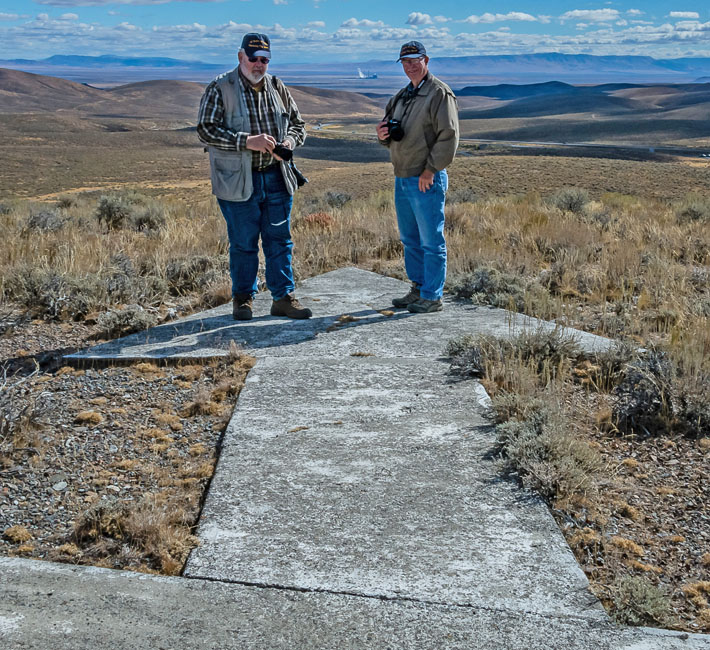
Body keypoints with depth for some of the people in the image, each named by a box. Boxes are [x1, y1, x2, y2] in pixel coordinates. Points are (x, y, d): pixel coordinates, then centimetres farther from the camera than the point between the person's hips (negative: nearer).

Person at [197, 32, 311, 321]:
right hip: (238, 181, -4)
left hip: (276, 178, 4)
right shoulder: (220, 88, -5)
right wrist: (247, 141, -21)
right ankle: (242, 298, 20)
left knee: (280, 240, 7)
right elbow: (206, 131, -13)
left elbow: (298, 123, 18)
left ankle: (283, 297, 16)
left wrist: (288, 143, -5)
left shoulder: (277, 87, 10)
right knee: (243, 243, 4)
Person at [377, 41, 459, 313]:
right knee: (410, 239, 16)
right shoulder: (401, 96, 17)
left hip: (427, 180, -9)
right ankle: (418, 289, 27)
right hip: (402, 178, 9)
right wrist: (384, 135, 0)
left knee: (431, 241, -3)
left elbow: (448, 136, -15)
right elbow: (393, 136, 25)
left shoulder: (439, 93, -9)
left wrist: (430, 171, -17)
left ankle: (432, 297, 4)